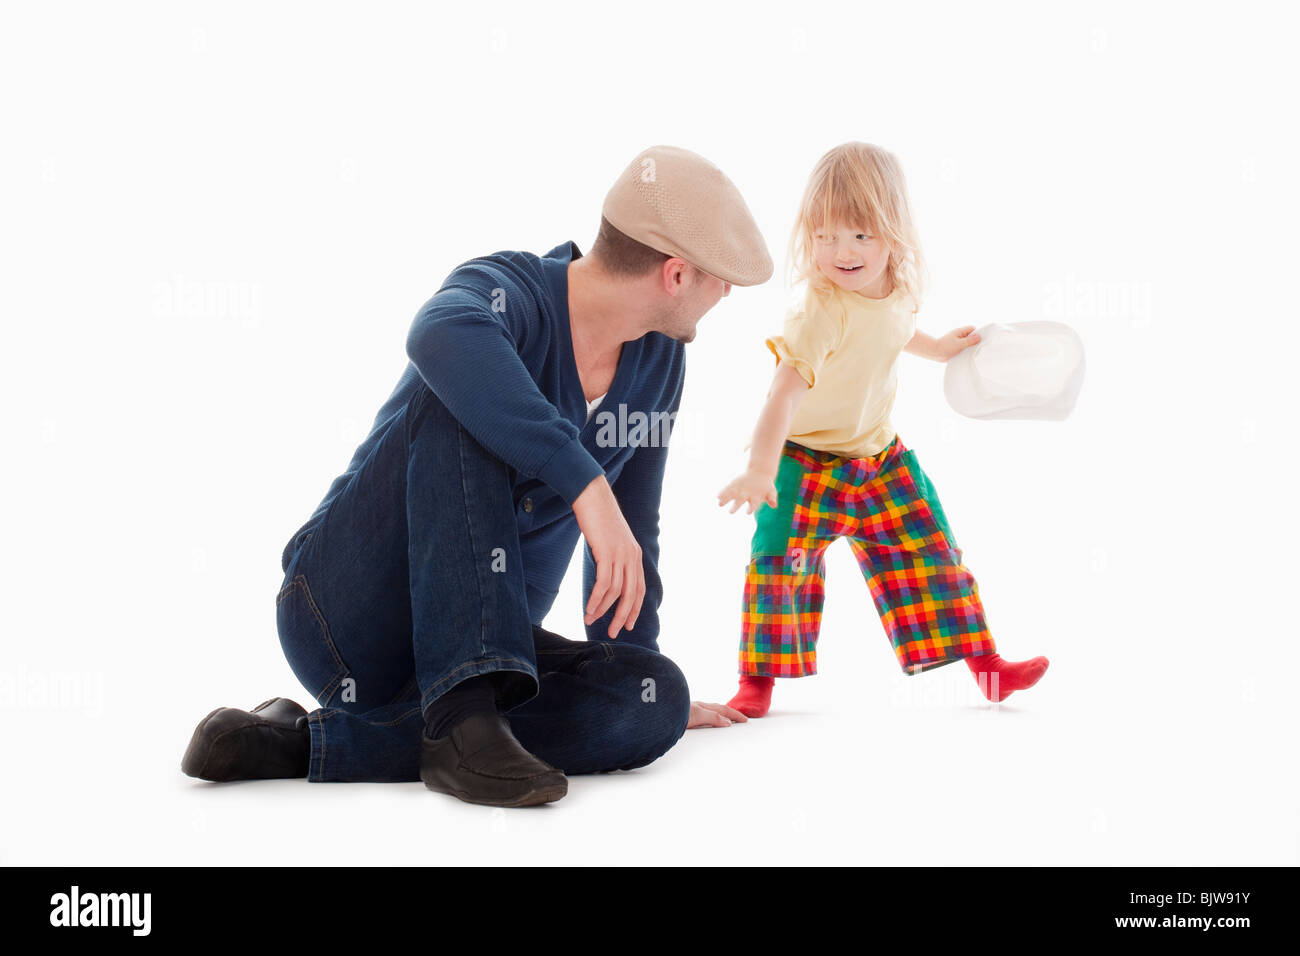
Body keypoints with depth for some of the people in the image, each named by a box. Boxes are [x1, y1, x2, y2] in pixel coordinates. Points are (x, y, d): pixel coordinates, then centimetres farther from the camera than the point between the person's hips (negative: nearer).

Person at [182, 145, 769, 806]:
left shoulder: (660, 363, 5)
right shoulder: (507, 290, -16)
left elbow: (630, 530, 15)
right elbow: (442, 336, -43)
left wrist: (634, 683, 19)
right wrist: (584, 481, -48)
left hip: (479, 644, 6)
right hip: (349, 619, -6)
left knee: (657, 701, -22)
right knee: (459, 398, -28)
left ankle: (311, 743, -21)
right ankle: (464, 719, -37)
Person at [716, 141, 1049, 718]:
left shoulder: (899, 288, -6)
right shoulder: (821, 310, -30)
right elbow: (786, 389, -39)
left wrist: (937, 348, 30)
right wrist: (760, 468, -48)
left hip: (879, 454, 6)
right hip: (807, 460, -6)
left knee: (929, 553, 9)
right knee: (783, 562, -12)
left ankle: (983, 662, 21)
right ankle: (759, 681, 5)